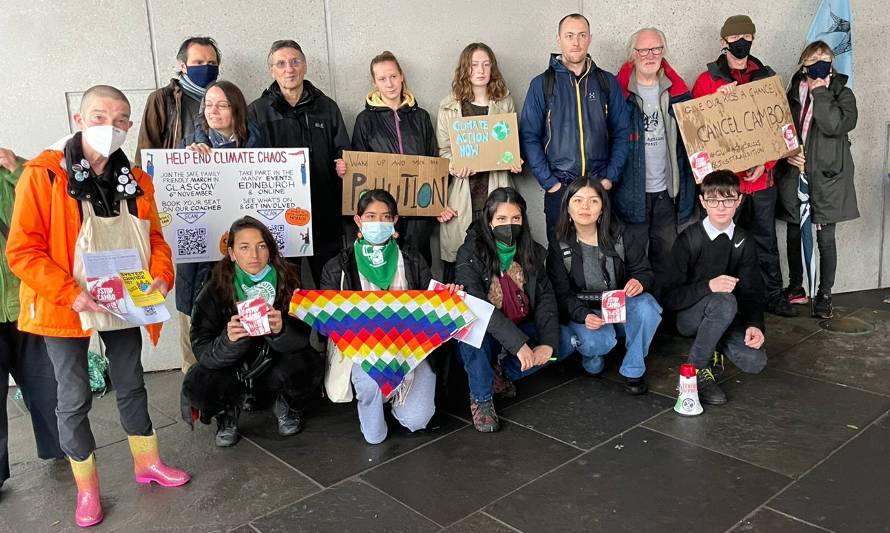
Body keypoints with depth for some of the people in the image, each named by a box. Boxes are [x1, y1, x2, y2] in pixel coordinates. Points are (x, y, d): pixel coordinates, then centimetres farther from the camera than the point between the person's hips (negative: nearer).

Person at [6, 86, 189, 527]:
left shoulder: (135, 180, 1)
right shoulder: (42, 175, -15)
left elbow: (153, 237, 7)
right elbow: (22, 251, -16)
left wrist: (161, 276, -12)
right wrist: (69, 293, -26)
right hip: (66, 308, -4)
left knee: (131, 385, 17)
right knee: (74, 398, 6)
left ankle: (146, 463, 36)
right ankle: (86, 488, 25)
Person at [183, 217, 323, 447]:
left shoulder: (288, 281, -12)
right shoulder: (214, 292, -14)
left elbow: (303, 339, -18)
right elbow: (203, 352, -19)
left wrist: (280, 330, -41)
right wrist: (229, 340, -41)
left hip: (273, 372, 0)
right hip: (231, 373, 0)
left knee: (309, 363, -29)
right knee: (196, 387, -28)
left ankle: (288, 406, 6)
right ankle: (227, 411, 9)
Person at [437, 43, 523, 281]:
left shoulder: (505, 103, 14)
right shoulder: (449, 107, 7)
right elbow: (443, 150, 6)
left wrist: (515, 162, -2)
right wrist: (455, 168, -14)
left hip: (495, 187, 1)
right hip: (462, 191, -1)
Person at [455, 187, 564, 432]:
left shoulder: (533, 252, 0)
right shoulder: (470, 254, -16)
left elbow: (545, 298, -5)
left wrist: (548, 342, -23)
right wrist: (518, 343, -36)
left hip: (522, 328, 5)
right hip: (483, 333, -4)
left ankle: (502, 373, 2)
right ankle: (481, 398, -11)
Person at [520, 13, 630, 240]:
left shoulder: (608, 82, 8)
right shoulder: (542, 84, 2)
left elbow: (622, 133, 7)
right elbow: (529, 136, -1)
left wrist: (611, 177, -3)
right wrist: (549, 181, -8)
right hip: (559, 188, -1)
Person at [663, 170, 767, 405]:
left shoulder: (744, 242, 0)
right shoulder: (688, 240, -15)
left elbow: (752, 291, -1)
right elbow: (671, 297, -18)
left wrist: (755, 324, -21)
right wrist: (708, 286, -34)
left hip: (724, 316, 4)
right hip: (689, 316, -4)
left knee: (755, 362, -19)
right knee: (725, 301, -36)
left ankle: (715, 344, 14)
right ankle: (696, 369, -17)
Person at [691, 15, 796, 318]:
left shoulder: (766, 78, 10)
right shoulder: (707, 80, 2)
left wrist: (764, 164, -4)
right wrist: (717, 97, -17)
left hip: (762, 176, 3)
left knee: (765, 237, 11)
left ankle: (773, 296, 23)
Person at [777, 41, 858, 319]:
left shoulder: (842, 94, 0)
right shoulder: (793, 93, 8)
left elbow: (835, 125, -19)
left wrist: (819, 92, -14)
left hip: (826, 176, -3)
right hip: (794, 173, 3)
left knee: (826, 238, 0)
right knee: (793, 234, 11)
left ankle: (824, 295, 11)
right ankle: (796, 288, 26)